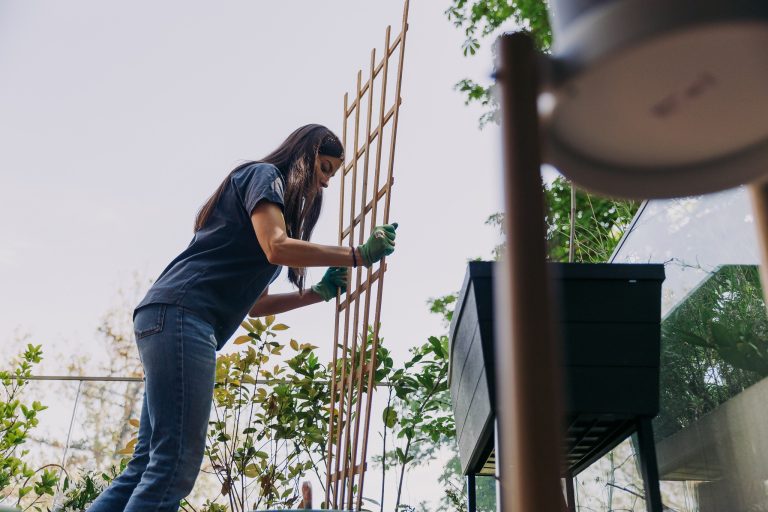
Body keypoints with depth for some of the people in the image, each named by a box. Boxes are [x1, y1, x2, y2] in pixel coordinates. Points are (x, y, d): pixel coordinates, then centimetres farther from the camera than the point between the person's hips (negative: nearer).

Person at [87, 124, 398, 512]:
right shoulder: (264, 175, 5)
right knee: (175, 464, -15)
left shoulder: (267, 192, 31)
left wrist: (318, 293, 19)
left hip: (169, 319, 10)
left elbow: (252, 302, 26)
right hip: (179, 313, -10)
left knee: (149, 466, 6)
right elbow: (276, 247, -15)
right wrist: (358, 256, -9)